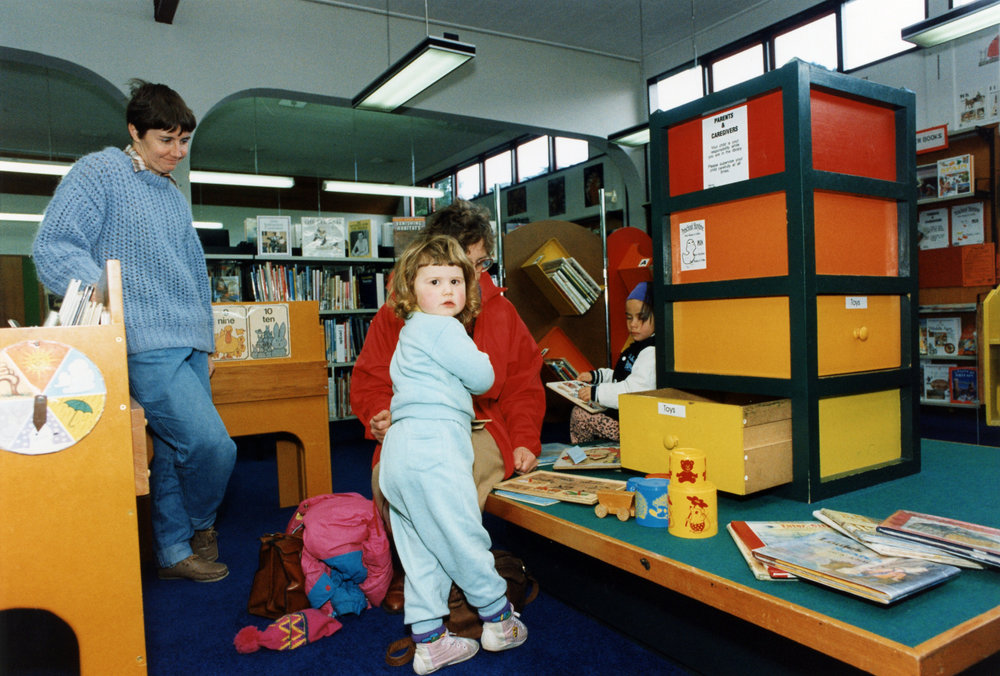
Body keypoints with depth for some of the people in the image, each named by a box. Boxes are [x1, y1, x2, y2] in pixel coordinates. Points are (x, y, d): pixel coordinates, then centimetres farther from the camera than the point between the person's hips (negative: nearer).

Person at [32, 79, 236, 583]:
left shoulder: (173, 196, 22)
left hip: (187, 346, 8)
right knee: (212, 445, -12)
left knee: (175, 450, 12)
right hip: (146, 343, -8)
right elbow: (54, 247, -12)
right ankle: (197, 525, 16)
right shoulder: (99, 173, -1)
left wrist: (205, 341, 22)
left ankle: (174, 552, 24)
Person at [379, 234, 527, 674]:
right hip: (434, 443, -10)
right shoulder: (442, 328, -8)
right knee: (463, 537, 3)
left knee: (421, 552, 12)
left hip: (401, 447, 10)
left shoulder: (410, 334, 23)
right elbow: (482, 378, -8)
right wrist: (476, 357, 15)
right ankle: (497, 621, 18)